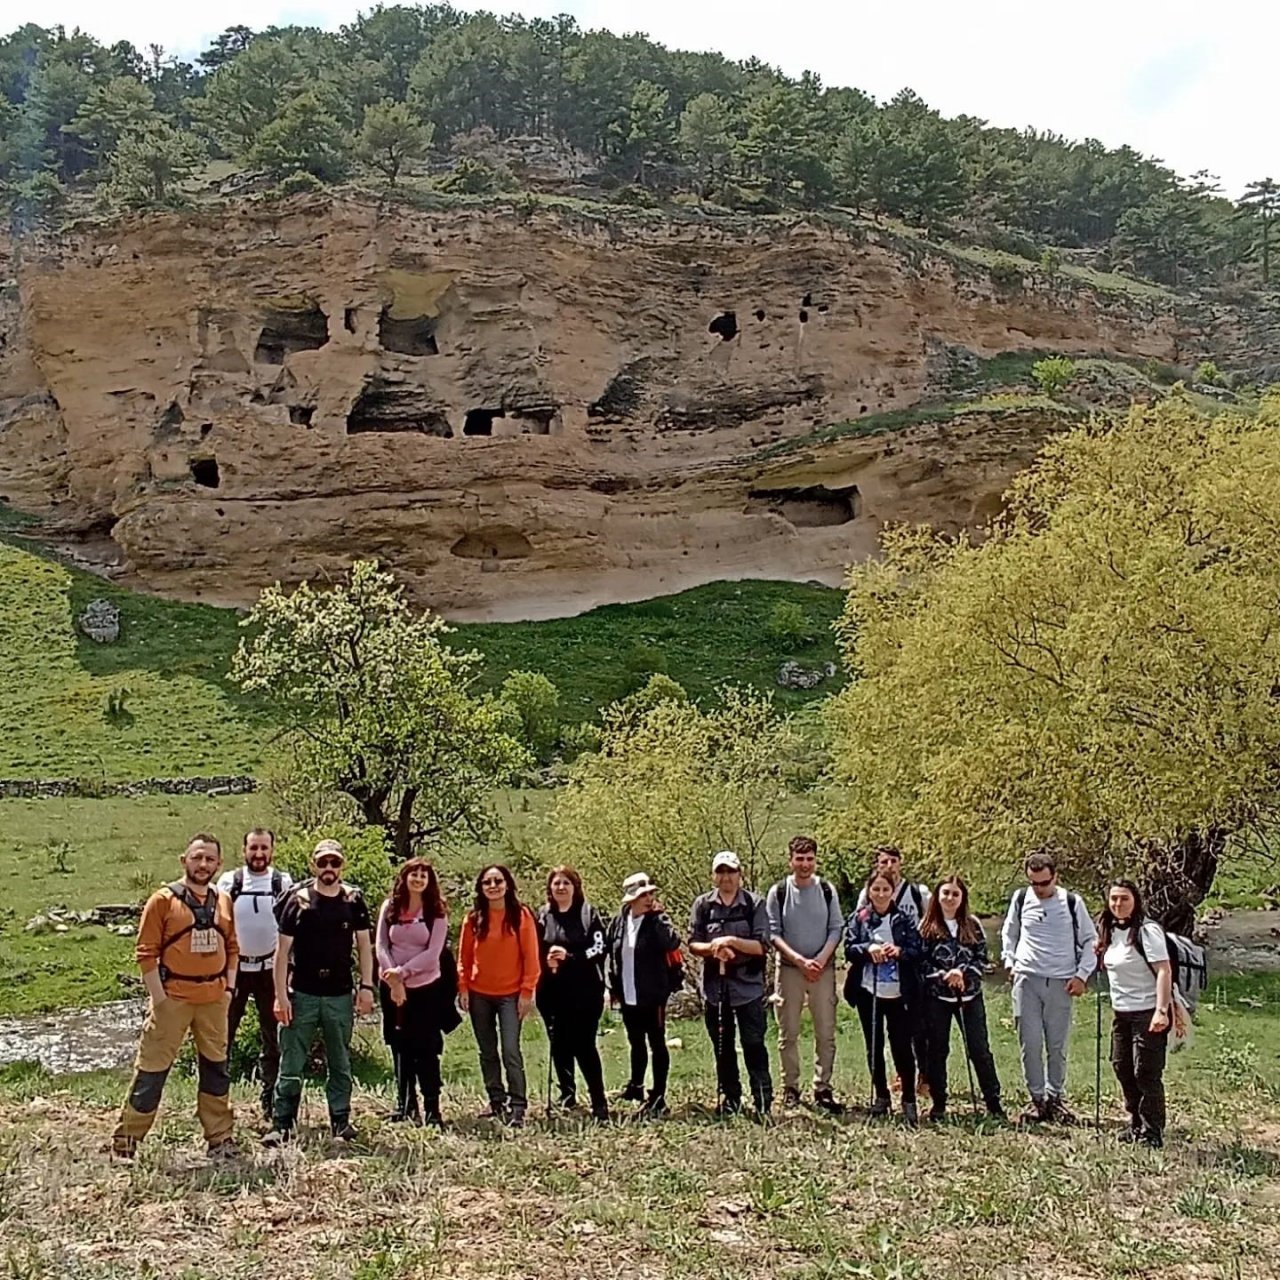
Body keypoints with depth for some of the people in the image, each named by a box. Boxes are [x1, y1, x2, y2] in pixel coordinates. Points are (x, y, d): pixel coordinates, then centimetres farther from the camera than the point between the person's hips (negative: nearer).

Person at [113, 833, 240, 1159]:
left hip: (214, 999, 5)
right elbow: (146, 953, -9)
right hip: (173, 998, -5)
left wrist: (229, 988, 5)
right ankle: (126, 1139, 9)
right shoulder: (163, 900, -7)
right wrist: (159, 998, -12)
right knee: (152, 1070, -1)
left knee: (215, 1068, 12)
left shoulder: (223, 903, 9)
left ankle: (220, 1138, 21)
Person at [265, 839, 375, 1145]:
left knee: (340, 1064, 10)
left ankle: (341, 1120, 20)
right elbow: (282, 950, -3)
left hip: (340, 996, 2)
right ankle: (282, 1125, 7)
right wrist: (280, 995, -8)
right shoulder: (297, 900, -4)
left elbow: (364, 945, 8)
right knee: (291, 1065, 0)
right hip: (301, 994, -2)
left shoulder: (354, 900, 3)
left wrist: (367, 987, 1)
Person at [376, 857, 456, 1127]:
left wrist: (402, 972, -16)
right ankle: (405, 1104, 20)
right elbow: (380, 946, -1)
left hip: (427, 987, -3)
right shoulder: (390, 907, 3)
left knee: (426, 1049, -3)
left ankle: (432, 1109, 2)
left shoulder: (437, 912, -4)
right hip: (392, 988, 3)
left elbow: (432, 954, -10)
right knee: (400, 1048, 10)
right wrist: (393, 979, -11)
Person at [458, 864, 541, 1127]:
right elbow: (464, 956, 7)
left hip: (511, 994, -3)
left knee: (510, 1051, -11)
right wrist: (463, 988, -1)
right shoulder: (473, 918, 4)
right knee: (487, 1052, 10)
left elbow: (531, 957, -4)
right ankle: (497, 1101, 21)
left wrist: (527, 992, -8)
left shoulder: (521, 915, -3)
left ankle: (518, 1107, -6)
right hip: (479, 995, 4)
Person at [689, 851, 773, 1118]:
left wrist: (733, 941, -19)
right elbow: (693, 944, 2)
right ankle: (729, 1099, 21)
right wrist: (713, 948, -17)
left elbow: (762, 945, -7)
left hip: (748, 986, -3)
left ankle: (763, 1101, -1)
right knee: (722, 1046, 11)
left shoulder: (754, 904, -1)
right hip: (714, 985, 3)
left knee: (754, 1044, -5)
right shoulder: (702, 905, 5)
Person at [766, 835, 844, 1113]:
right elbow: (773, 933, -4)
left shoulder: (827, 891, 4)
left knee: (826, 1032, 1)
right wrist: (799, 960, -13)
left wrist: (820, 959, -11)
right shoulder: (778, 893, -1)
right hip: (789, 969, -1)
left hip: (824, 969, 1)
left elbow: (836, 930, 3)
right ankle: (790, 1088, 11)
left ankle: (822, 1088, 7)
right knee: (788, 1033, 3)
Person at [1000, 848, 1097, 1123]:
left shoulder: (1072, 902, 0)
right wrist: (1009, 961, 8)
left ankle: (1056, 1097, 16)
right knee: (1030, 1043, 0)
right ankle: (1037, 1098, 10)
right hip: (1027, 980, 1)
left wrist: (1082, 975, 0)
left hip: (1061, 983, -1)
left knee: (1057, 1045, 3)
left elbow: (1090, 941, 8)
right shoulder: (1020, 899, 4)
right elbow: (1008, 933, 20)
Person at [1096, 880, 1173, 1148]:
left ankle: (1152, 1133, 6)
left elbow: (1164, 971, -21)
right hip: (1121, 1012, 8)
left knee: (1146, 1073, -5)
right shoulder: (1110, 931, 9)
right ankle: (1137, 1125, 27)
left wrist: (1161, 1011, -29)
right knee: (1122, 1068, 13)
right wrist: (1100, 954, 2)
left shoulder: (1147, 930, -15)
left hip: (1148, 1012, -8)